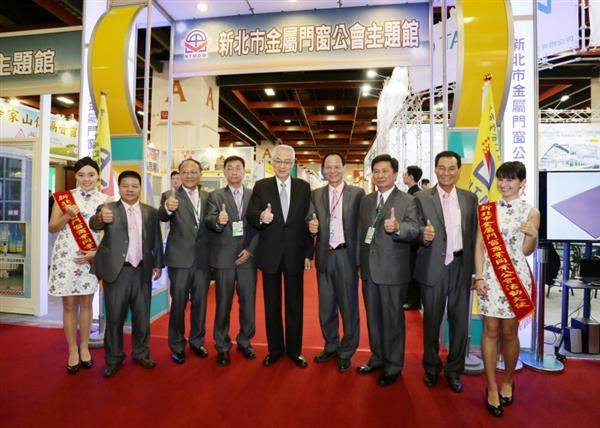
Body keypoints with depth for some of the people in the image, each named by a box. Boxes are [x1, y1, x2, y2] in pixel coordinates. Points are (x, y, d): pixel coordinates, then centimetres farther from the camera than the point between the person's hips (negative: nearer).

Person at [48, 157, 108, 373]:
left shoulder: (105, 200, 0)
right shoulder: (64, 197, 1)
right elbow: (52, 228, 2)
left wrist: (95, 252, -11)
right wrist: (67, 216, -17)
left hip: (91, 257, 0)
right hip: (66, 256, 0)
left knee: (86, 303, 11)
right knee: (69, 304, 7)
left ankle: (84, 347, 27)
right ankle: (72, 350, 22)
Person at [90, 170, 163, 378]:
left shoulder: (151, 212, 7)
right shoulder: (108, 209, 0)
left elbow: (156, 240, 10)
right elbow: (94, 224, -20)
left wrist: (158, 264, 5)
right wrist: (101, 218, -42)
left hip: (142, 272, 2)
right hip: (116, 271, -2)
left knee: (142, 316, 12)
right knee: (114, 317, 7)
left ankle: (141, 354, 30)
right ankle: (113, 359, 24)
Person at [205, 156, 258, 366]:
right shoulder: (215, 196, 5)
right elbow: (208, 220, -10)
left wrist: (250, 250, -6)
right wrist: (218, 221, -32)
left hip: (248, 256, 1)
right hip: (224, 258, -1)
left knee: (248, 302, 8)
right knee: (223, 304, 6)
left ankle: (245, 341, 27)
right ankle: (222, 346, 21)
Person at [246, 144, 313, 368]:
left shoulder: (303, 187, 2)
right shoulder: (261, 186, 2)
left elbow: (308, 221, 2)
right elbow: (249, 215, -6)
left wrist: (309, 253, -1)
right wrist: (261, 217, -30)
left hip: (295, 254, 0)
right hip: (270, 254, 0)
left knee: (295, 305, 10)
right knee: (271, 305, 12)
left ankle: (294, 349, 28)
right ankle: (275, 349, 29)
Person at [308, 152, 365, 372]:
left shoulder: (357, 193, -1)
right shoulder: (316, 195, 9)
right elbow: (313, 223, 9)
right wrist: (312, 227, -14)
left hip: (346, 256, -3)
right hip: (324, 256, 3)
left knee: (348, 305, 7)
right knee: (326, 306, 14)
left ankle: (346, 352, 25)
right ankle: (331, 346, 34)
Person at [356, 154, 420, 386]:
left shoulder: (408, 201, -7)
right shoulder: (366, 201, 10)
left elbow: (414, 229, -20)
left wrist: (397, 227, -41)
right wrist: (360, 262, 13)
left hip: (393, 271, -5)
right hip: (368, 269, 6)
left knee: (393, 318, 7)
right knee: (373, 316, 18)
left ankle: (393, 366, 25)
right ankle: (378, 357, 37)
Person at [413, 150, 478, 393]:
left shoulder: (470, 198, 6)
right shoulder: (422, 198, -2)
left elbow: (474, 235, 6)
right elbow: (417, 231, -4)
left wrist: (475, 269, 1)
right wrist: (424, 235, -27)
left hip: (461, 268, 2)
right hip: (433, 269, -2)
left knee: (460, 322, 11)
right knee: (431, 321, 12)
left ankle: (454, 370, 31)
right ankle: (431, 368, 33)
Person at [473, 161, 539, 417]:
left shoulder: (531, 212, 1)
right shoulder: (487, 210, 4)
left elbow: (526, 251, 0)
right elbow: (480, 245, 2)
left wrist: (533, 236, -21)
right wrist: (479, 277, -5)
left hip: (515, 276, -1)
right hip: (489, 276, 1)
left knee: (509, 332, 8)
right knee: (491, 330, 3)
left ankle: (507, 381, 31)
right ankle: (492, 388, 16)